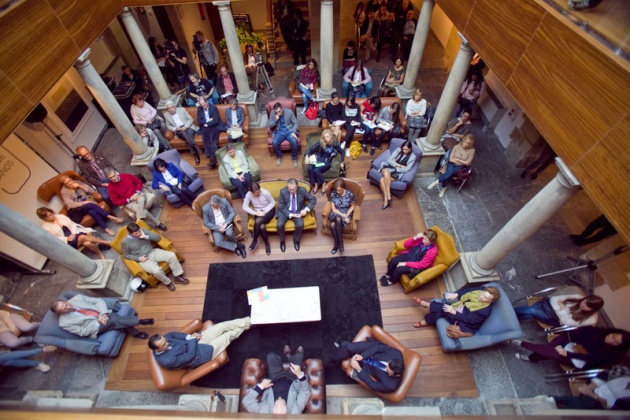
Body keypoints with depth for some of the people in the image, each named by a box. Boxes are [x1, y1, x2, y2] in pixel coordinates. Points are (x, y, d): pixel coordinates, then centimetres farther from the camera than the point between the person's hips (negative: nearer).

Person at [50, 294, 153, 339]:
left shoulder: (77, 298, 1)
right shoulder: (64, 323, -5)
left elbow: (98, 300, 0)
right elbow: (83, 332, -6)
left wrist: (103, 313, -15)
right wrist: (98, 322, -15)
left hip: (104, 314, 4)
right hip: (96, 328, -4)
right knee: (113, 321, -35)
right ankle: (139, 321, -26)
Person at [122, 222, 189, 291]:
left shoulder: (143, 231, -4)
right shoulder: (125, 242, -10)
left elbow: (158, 238, -3)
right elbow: (126, 255, 3)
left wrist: (146, 236, -19)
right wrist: (139, 258, -11)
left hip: (153, 252, 4)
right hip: (144, 260, -3)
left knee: (171, 255, -21)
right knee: (157, 270, -32)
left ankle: (178, 276, -6)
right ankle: (167, 282, 0)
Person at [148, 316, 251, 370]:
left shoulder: (161, 339, -13)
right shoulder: (167, 361, -33)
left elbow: (172, 334, 4)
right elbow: (190, 356, -30)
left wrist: (188, 337, -10)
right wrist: (192, 339, -18)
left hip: (195, 342, 7)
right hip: (199, 355, -7)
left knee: (223, 325, 1)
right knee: (229, 335, -2)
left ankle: (248, 321, 20)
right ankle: (243, 328, 31)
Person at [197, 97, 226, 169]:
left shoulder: (213, 107, -4)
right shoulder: (199, 109, 9)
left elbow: (216, 121, -12)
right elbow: (198, 121, 2)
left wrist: (206, 124, -12)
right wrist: (208, 121, -10)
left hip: (215, 126, -3)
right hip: (205, 127, 3)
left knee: (213, 138, -31)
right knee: (205, 138, -28)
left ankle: (213, 158, -40)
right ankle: (211, 157, -31)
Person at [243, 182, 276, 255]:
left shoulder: (265, 192, -20)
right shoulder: (248, 194, -13)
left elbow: (273, 202, -8)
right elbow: (245, 207, -10)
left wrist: (265, 211, -20)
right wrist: (256, 213, -21)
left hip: (268, 210, -3)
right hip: (258, 212, 3)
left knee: (258, 221, -33)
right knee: (261, 226, -30)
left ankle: (255, 240, -9)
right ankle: (267, 243, -5)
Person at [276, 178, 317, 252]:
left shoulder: (302, 190, -14)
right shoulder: (283, 191, -17)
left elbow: (313, 199, -6)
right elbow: (281, 207, -11)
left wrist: (306, 209, -20)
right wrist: (290, 215, -22)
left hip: (298, 211, 1)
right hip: (285, 211, 0)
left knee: (300, 225, -26)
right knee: (280, 225, -25)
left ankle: (296, 240, 6)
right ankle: (282, 241, 6)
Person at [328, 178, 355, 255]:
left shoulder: (350, 194, -10)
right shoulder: (333, 194, -7)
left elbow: (352, 206, 4)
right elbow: (333, 208, -6)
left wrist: (347, 215, -12)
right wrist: (342, 215, -18)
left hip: (346, 213, -1)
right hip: (336, 213, 2)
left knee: (334, 223, -36)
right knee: (332, 225, -34)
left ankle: (337, 243, -18)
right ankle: (339, 242, -14)